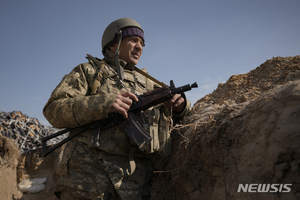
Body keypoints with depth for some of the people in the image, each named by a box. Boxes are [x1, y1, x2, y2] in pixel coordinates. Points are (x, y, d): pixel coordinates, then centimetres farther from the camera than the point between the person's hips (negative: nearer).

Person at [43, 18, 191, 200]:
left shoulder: (149, 84, 22)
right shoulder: (89, 71, 11)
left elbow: (178, 115, 28)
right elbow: (54, 110, -1)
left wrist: (181, 104, 2)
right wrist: (102, 103, -18)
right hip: (87, 178, -3)